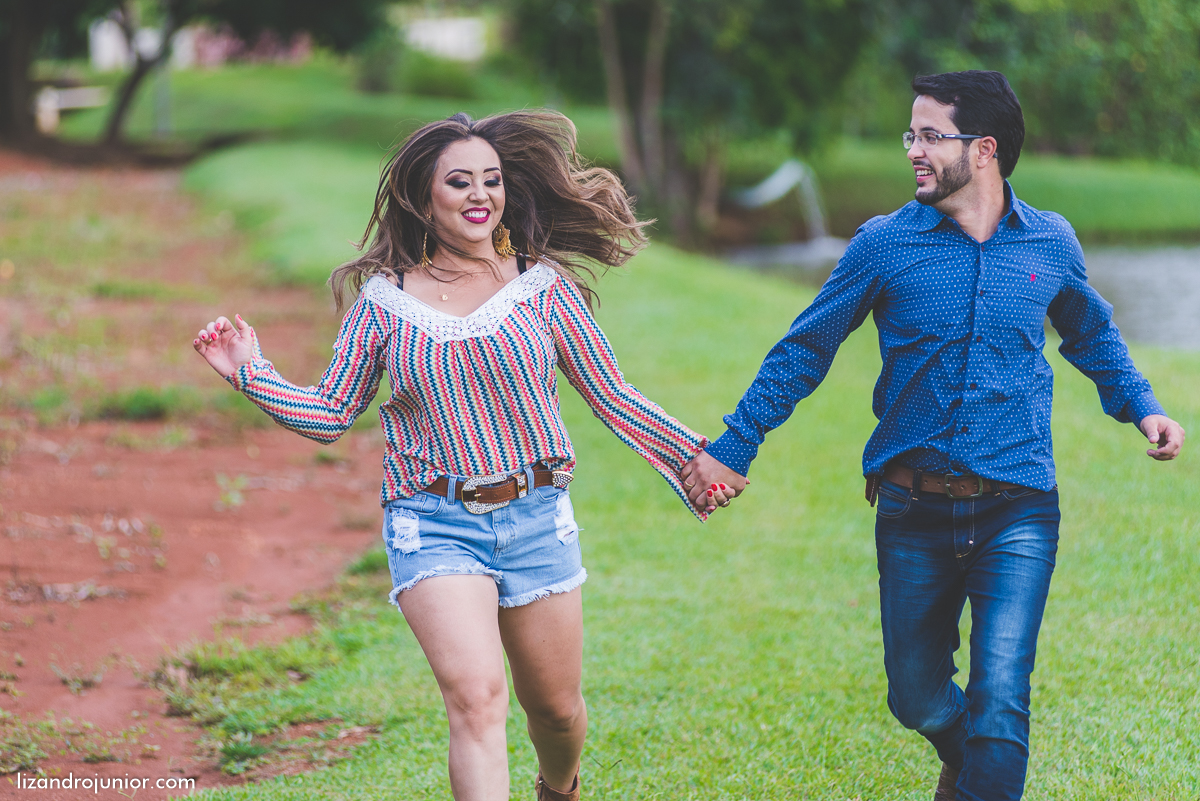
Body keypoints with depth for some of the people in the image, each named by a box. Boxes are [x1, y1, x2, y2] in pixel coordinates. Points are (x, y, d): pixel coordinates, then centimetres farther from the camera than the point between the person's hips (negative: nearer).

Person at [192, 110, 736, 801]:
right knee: (476, 697, -21)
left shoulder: (543, 288, 1)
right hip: (435, 525, -1)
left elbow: (613, 398, 5)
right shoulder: (384, 299, 1)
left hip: (538, 518, 2)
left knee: (556, 709, 14)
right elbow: (330, 414, 8)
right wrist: (251, 373, -3)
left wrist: (696, 457, -4)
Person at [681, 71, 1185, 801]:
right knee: (918, 700, 11)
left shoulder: (1051, 244, 3)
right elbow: (804, 352, 6)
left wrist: (1142, 408, 9)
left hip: (1017, 514, -1)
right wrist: (733, 449, 5)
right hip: (914, 513, 1)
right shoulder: (886, 244, -1)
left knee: (999, 705, -13)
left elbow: (1092, 336, 23)